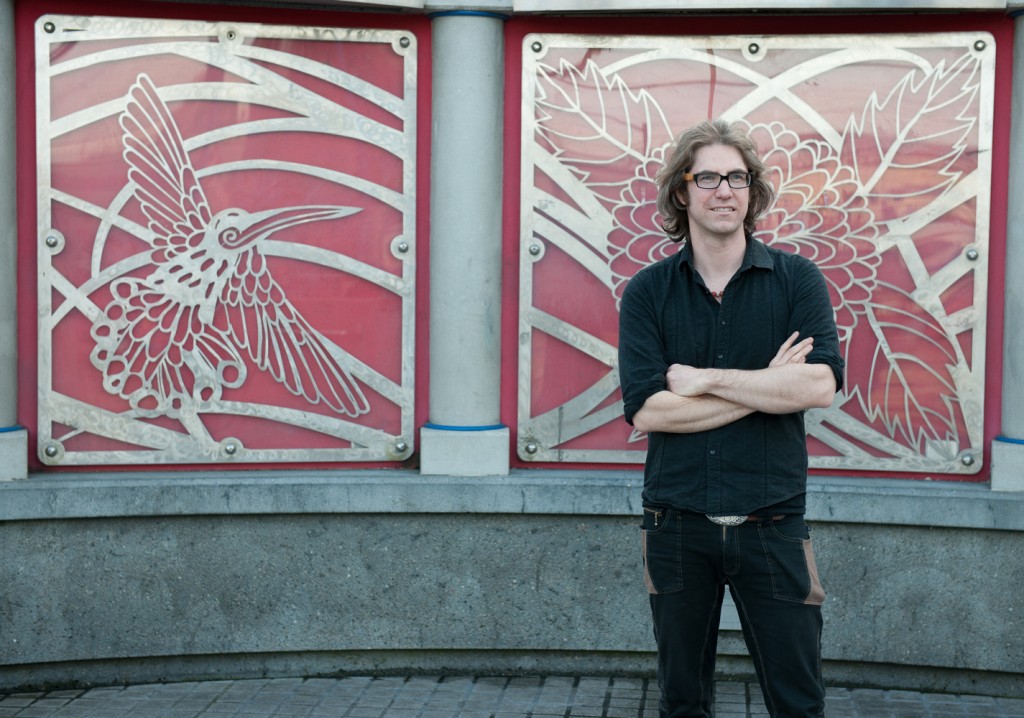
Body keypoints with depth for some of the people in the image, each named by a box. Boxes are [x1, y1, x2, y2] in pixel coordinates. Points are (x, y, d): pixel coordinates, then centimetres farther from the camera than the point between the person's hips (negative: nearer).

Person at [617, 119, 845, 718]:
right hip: (677, 527, 1)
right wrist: (768, 386, -13)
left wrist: (705, 379, -14)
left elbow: (821, 386, -15)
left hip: (772, 524, -1)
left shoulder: (797, 280, 0)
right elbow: (647, 410, -13)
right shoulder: (647, 293, 0)